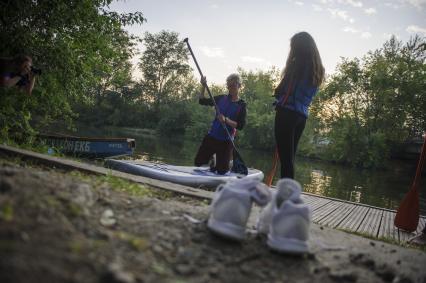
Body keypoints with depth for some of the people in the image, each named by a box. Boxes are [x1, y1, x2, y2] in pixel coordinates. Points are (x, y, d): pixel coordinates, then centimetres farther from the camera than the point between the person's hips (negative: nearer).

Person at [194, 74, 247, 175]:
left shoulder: (242, 105, -6)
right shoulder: (221, 98, 3)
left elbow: (240, 126, -13)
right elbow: (202, 101, 4)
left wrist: (226, 120, -26)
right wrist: (203, 86, -10)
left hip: (226, 141, -3)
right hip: (211, 136, 3)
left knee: (221, 171, 2)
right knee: (198, 162, 5)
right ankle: (211, 160, 35)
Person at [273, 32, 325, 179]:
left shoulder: (298, 63, -5)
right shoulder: (318, 70, 17)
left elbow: (283, 88, -7)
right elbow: (305, 93, 16)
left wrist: (277, 93, 13)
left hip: (287, 112, -8)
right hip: (302, 116, 8)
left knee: (285, 158, -8)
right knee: (290, 158, 13)